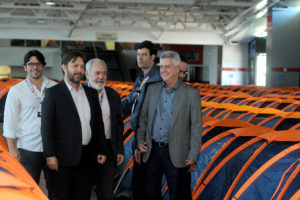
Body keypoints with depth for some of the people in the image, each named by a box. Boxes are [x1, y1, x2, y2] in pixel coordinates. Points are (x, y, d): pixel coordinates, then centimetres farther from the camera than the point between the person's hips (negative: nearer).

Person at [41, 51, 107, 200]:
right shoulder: (53, 93, -2)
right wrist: (50, 155, -14)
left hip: (86, 157, 5)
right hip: (63, 157, -5)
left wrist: (101, 150, 11)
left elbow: (99, 123, 16)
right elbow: (46, 126, -7)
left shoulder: (91, 93, 14)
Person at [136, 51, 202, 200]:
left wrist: (193, 157, -9)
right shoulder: (152, 89, 9)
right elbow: (143, 116, 16)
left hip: (176, 154, -4)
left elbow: (196, 127, -4)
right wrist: (140, 140, 3)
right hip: (152, 151, 4)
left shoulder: (191, 93, -3)